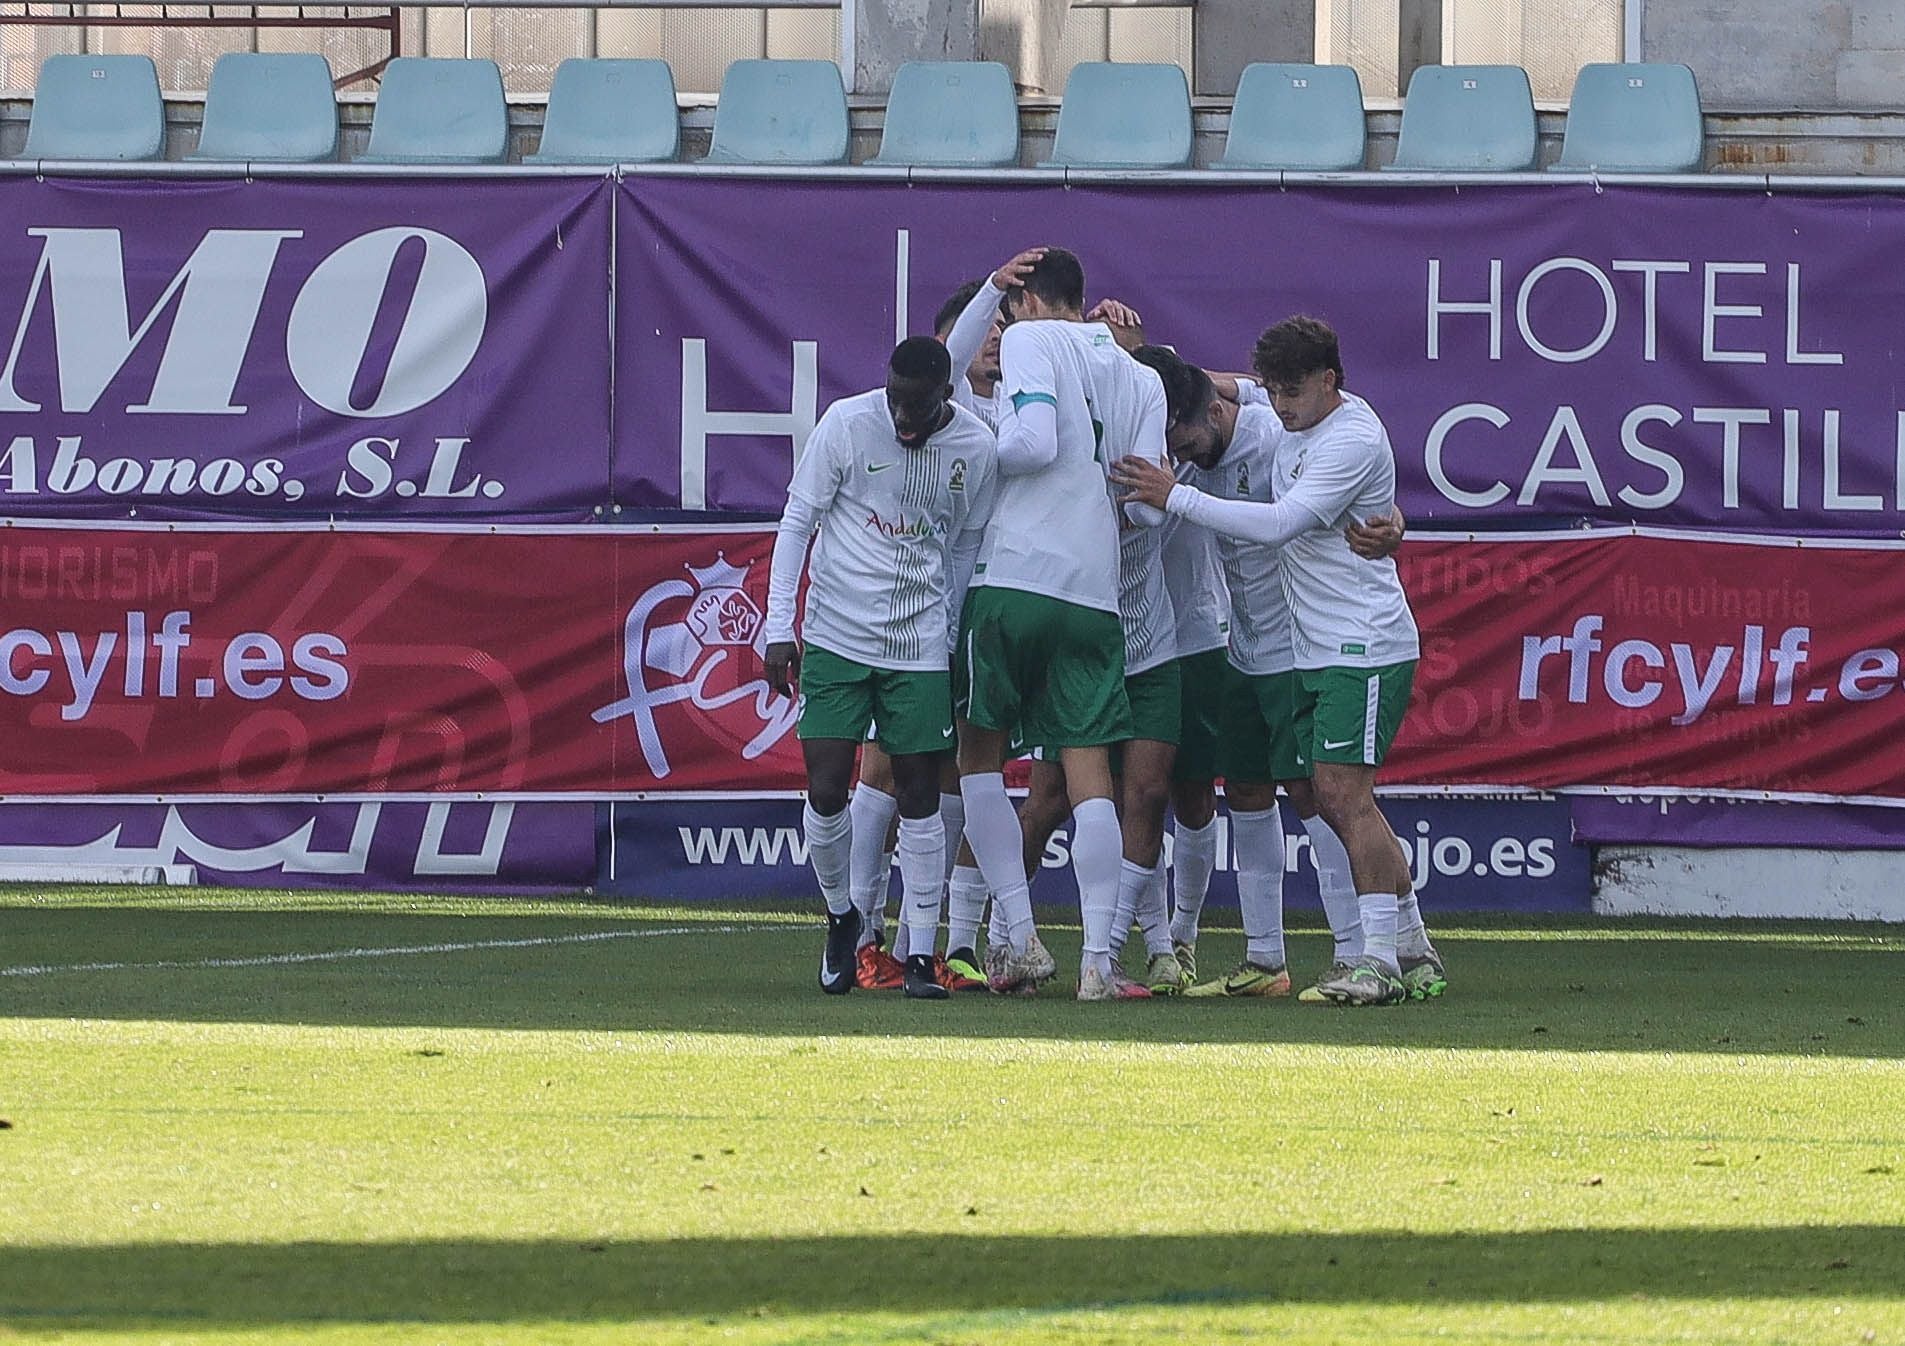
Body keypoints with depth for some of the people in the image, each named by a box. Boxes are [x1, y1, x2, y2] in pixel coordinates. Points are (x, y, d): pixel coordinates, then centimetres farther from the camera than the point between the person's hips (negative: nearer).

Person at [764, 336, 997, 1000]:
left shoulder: (975, 448, -2)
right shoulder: (846, 424, -8)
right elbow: (796, 523, -1)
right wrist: (779, 629, -6)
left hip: (921, 646, 1)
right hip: (836, 638, -1)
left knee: (920, 797, 0)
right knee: (826, 792, -7)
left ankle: (921, 956, 6)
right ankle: (841, 915, 19)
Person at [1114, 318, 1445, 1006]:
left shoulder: (1353, 440, -17)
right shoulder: (1291, 424, 11)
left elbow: (1280, 523, -24)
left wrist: (1176, 497, -23)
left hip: (1365, 646, -9)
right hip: (1315, 651, 9)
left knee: (1343, 792, -15)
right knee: (1339, 803, 8)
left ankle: (1380, 957, -15)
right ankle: (1413, 950, 14)